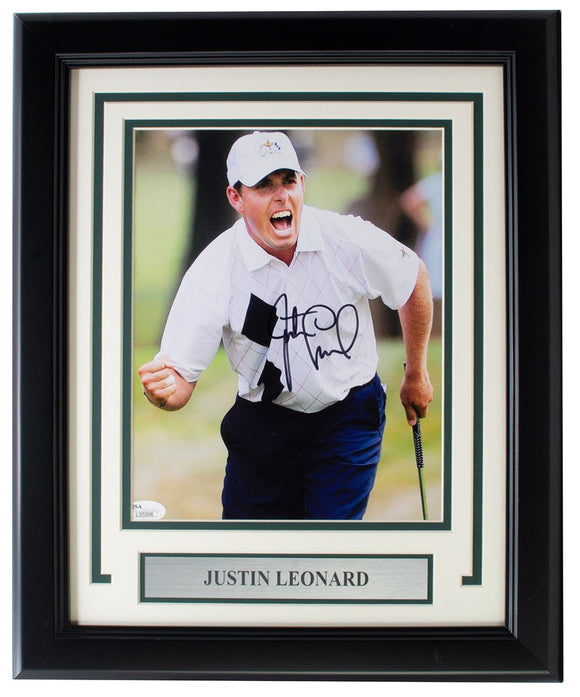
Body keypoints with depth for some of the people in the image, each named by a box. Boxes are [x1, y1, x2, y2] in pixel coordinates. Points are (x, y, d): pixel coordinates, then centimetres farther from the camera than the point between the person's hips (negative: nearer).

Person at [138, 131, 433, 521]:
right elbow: (181, 378, -22)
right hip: (263, 422, 1)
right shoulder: (213, 273, -20)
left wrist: (416, 375, 9)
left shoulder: (350, 240, -18)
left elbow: (416, 278, 2)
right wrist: (164, 390, -48)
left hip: (349, 413, -1)